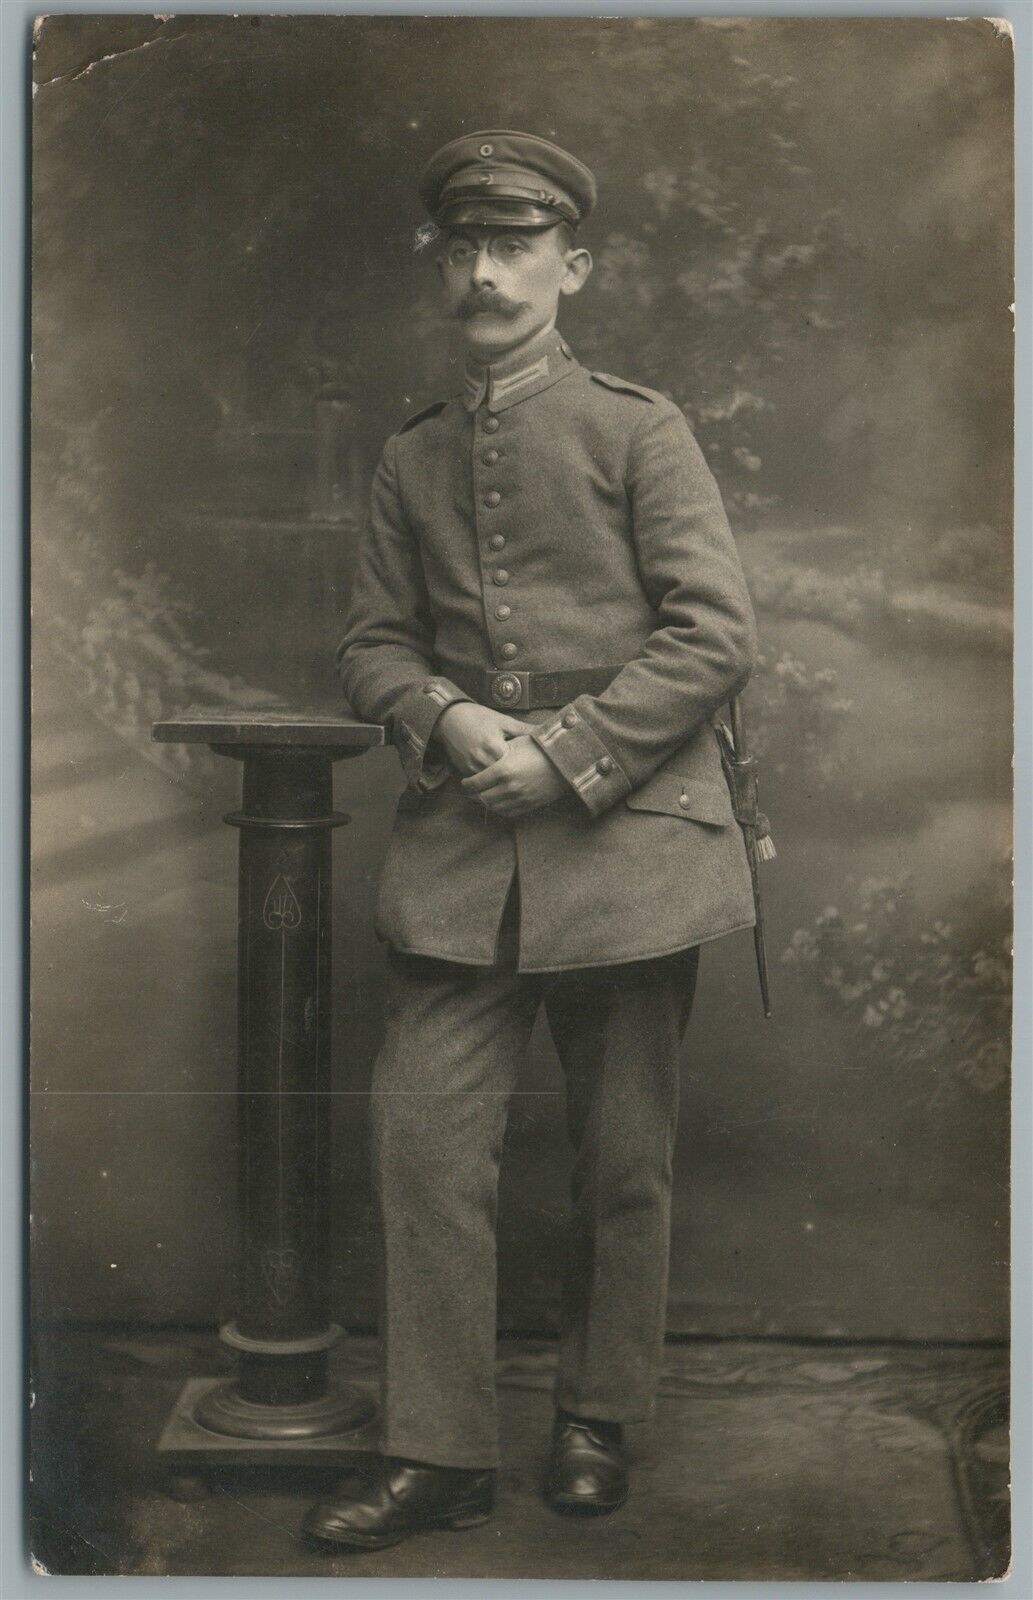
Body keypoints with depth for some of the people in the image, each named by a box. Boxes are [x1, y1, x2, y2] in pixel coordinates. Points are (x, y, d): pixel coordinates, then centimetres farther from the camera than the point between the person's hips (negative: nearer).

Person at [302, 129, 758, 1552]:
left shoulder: (638, 429, 1)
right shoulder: (412, 458, 13)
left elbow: (715, 636, -5)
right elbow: (373, 640, 15)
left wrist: (569, 755, -13)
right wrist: (443, 716, -6)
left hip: (626, 836, -3)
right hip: (460, 847, 3)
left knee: (624, 1157, 6)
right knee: (425, 1137, -4)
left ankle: (599, 1423, 26)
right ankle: (438, 1451, 9)